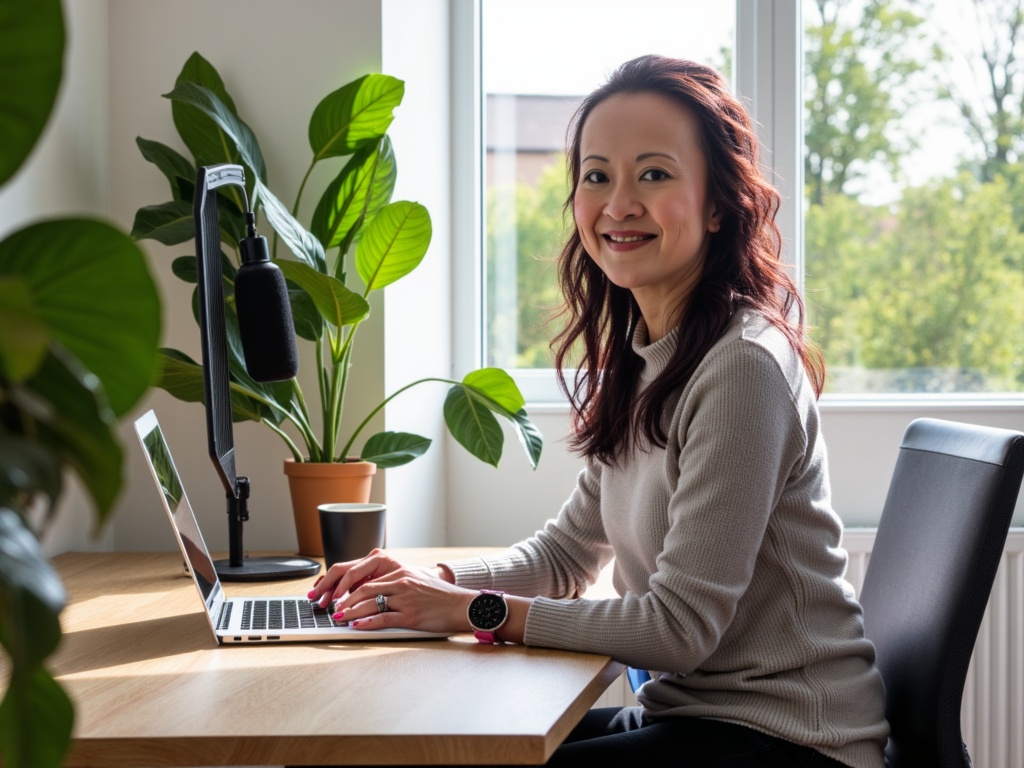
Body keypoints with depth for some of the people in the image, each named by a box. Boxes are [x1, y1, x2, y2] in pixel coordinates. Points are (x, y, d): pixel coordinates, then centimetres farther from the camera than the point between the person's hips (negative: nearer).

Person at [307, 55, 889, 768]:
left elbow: (680, 625, -20)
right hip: (691, 710, 8)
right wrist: (435, 580, -1)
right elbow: (566, 552, 17)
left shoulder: (743, 367, -20)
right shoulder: (638, 361, 8)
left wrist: (477, 610, -15)